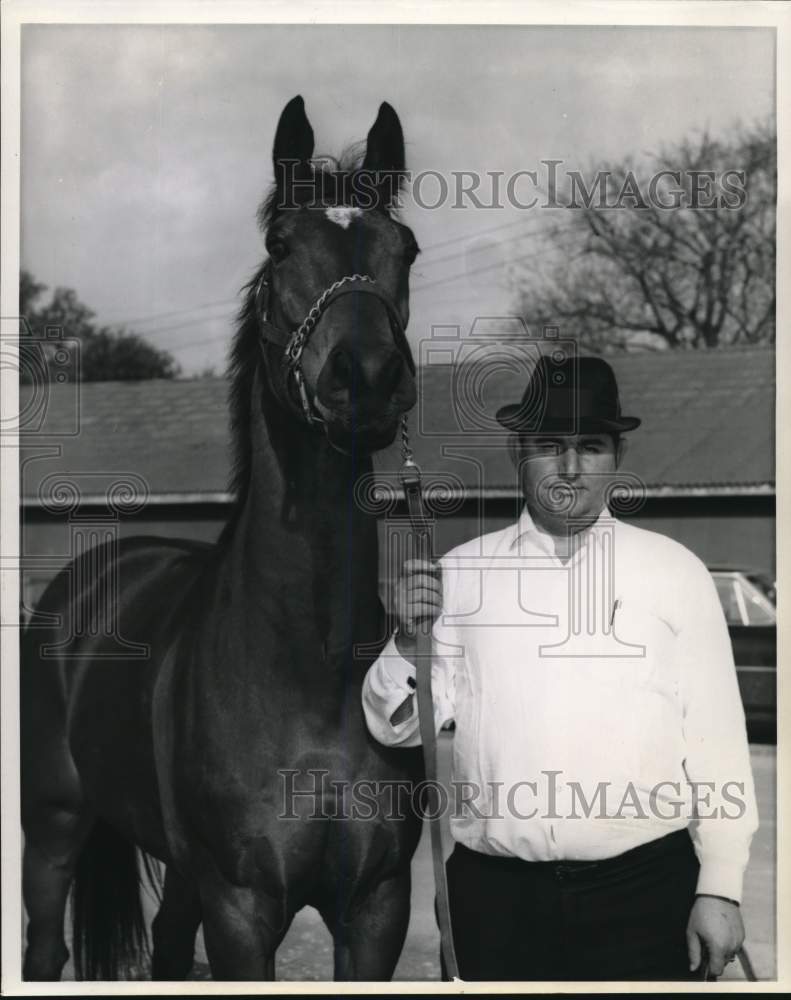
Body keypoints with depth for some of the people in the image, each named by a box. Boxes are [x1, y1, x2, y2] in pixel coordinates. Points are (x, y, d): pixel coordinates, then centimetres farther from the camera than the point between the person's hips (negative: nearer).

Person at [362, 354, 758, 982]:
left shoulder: (675, 571, 3)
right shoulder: (459, 573, 7)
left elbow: (717, 736, 0)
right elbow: (397, 728, 8)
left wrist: (721, 888, -5)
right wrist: (409, 641, -11)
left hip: (645, 890, -1)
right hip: (495, 897, 1)